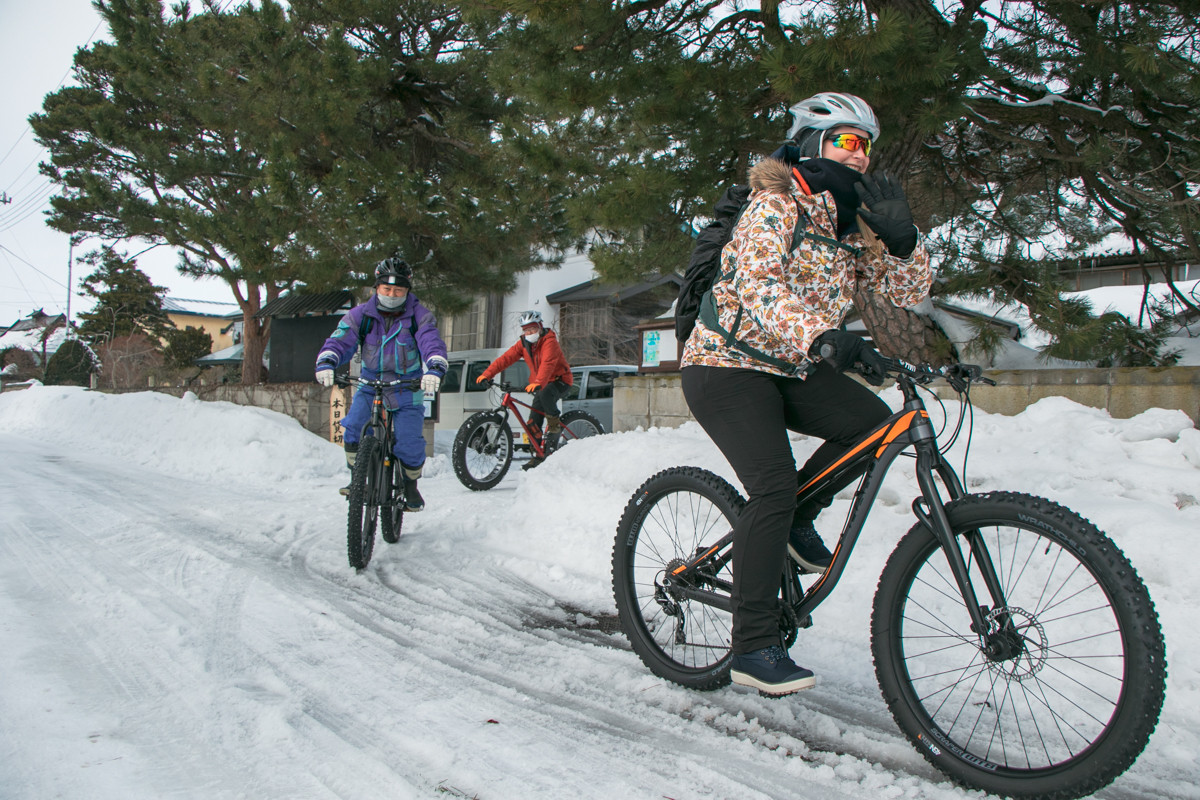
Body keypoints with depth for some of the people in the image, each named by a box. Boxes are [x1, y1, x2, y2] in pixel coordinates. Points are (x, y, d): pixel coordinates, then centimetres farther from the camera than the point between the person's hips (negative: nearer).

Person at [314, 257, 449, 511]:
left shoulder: (420, 317, -8)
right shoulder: (361, 315, -4)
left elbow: (433, 344, -21)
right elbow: (340, 340, -13)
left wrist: (435, 370, -43)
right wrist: (326, 363, -34)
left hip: (407, 387, -2)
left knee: (410, 444, -8)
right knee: (353, 430, -18)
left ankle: (411, 487, 19)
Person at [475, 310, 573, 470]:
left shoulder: (549, 341, -21)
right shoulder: (523, 343, 1)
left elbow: (548, 363, -37)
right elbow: (506, 358, -8)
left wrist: (538, 383, -54)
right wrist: (487, 374, -20)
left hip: (560, 380, -7)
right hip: (540, 384, 7)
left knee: (545, 394, -39)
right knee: (533, 423, -3)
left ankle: (556, 424, -16)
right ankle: (539, 455, 11)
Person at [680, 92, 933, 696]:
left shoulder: (850, 226, 10)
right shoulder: (774, 207, -13)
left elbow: (908, 290, 4)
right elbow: (757, 286, -30)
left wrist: (900, 237, -16)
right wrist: (822, 336, -46)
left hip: (791, 369, 7)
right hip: (727, 364, -7)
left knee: (873, 424, -15)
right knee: (774, 486, -21)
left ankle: (794, 519, 8)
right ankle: (753, 647, -11)